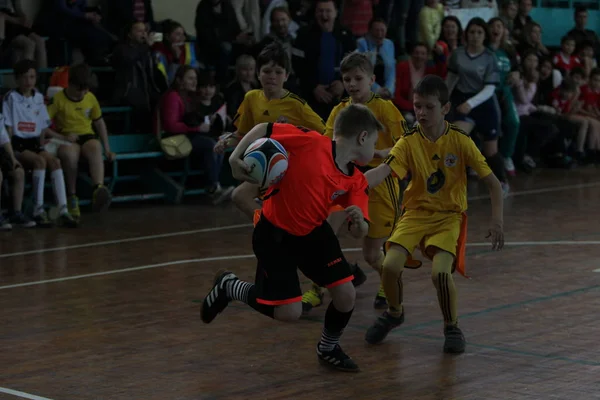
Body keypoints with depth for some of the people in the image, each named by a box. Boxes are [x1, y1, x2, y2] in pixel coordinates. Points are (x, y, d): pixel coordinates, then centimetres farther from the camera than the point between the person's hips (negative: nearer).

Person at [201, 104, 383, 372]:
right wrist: (235, 157, -25)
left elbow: (359, 234, -5)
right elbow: (263, 129, -14)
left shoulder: (356, 182, -5)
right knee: (288, 312, -9)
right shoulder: (311, 142, -22)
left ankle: (328, 349, 27)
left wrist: (359, 223, -29)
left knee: (346, 295, -4)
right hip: (274, 233, -6)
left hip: (313, 232, 6)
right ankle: (228, 287, 17)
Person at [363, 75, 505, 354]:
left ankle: (452, 326, 4)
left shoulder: (460, 141, -10)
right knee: (391, 265, -19)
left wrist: (497, 221, -18)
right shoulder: (409, 143, -8)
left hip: (449, 216, -2)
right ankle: (394, 313, 15)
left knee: (441, 271, -26)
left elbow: (492, 182, -6)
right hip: (415, 212, 2)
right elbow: (382, 171, -25)